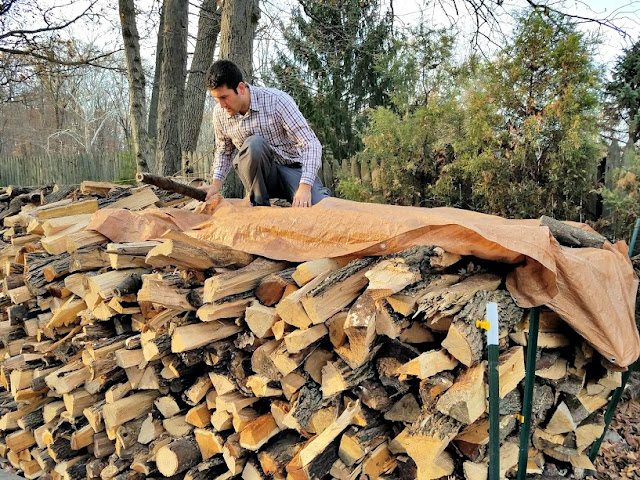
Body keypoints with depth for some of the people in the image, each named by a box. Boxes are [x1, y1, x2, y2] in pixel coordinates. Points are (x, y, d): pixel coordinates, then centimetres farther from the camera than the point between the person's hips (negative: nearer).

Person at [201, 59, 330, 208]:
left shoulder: (277, 100, -18)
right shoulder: (220, 113, -3)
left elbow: (311, 144, -22)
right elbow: (224, 151, 17)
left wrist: (305, 187, -35)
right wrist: (216, 183, 1)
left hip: (291, 168, -2)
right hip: (260, 175, 3)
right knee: (254, 143, -33)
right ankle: (259, 205, -14)